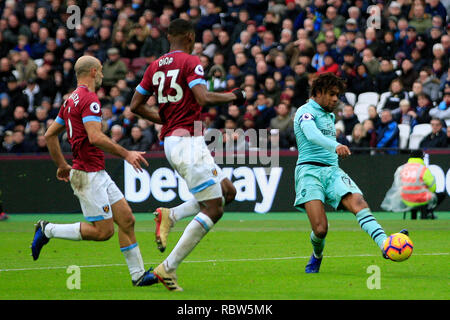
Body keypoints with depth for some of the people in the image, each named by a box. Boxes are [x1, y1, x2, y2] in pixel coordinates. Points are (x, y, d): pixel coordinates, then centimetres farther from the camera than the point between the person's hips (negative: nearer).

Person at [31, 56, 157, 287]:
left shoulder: (71, 100, 16)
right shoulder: (89, 99, -14)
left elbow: (50, 134, 20)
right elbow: (95, 137, -25)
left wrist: (62, 165, 27)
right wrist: (126, 154, -19)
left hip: (98, 174, 10)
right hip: (88, 174, -10)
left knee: (126, 219, 6)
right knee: (103, 231, -7)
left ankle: (138, 274, 7)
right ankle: (48, 230, 2)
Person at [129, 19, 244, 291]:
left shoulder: (156, 66, 14)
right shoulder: (191, 62, -7)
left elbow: (136, 105, 16)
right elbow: (202, 97, -21)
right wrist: (233, 96, -6)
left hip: (171, 141, 9)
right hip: (187, 140, -9)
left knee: (228, 192, 15)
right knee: (214, 209, -7)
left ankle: (171, 215, 0)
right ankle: (169, 268, -10)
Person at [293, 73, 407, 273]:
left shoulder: (330, 116, 24)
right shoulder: (306, 111, -3)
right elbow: (311, 134, -24)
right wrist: (335, 146, -41)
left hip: (332, 170, 6)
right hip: (309, 170, -6)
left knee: (358, 203, -23)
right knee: (320, 229, -17)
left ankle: (385, 244, -44)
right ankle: (317, 255, 18)